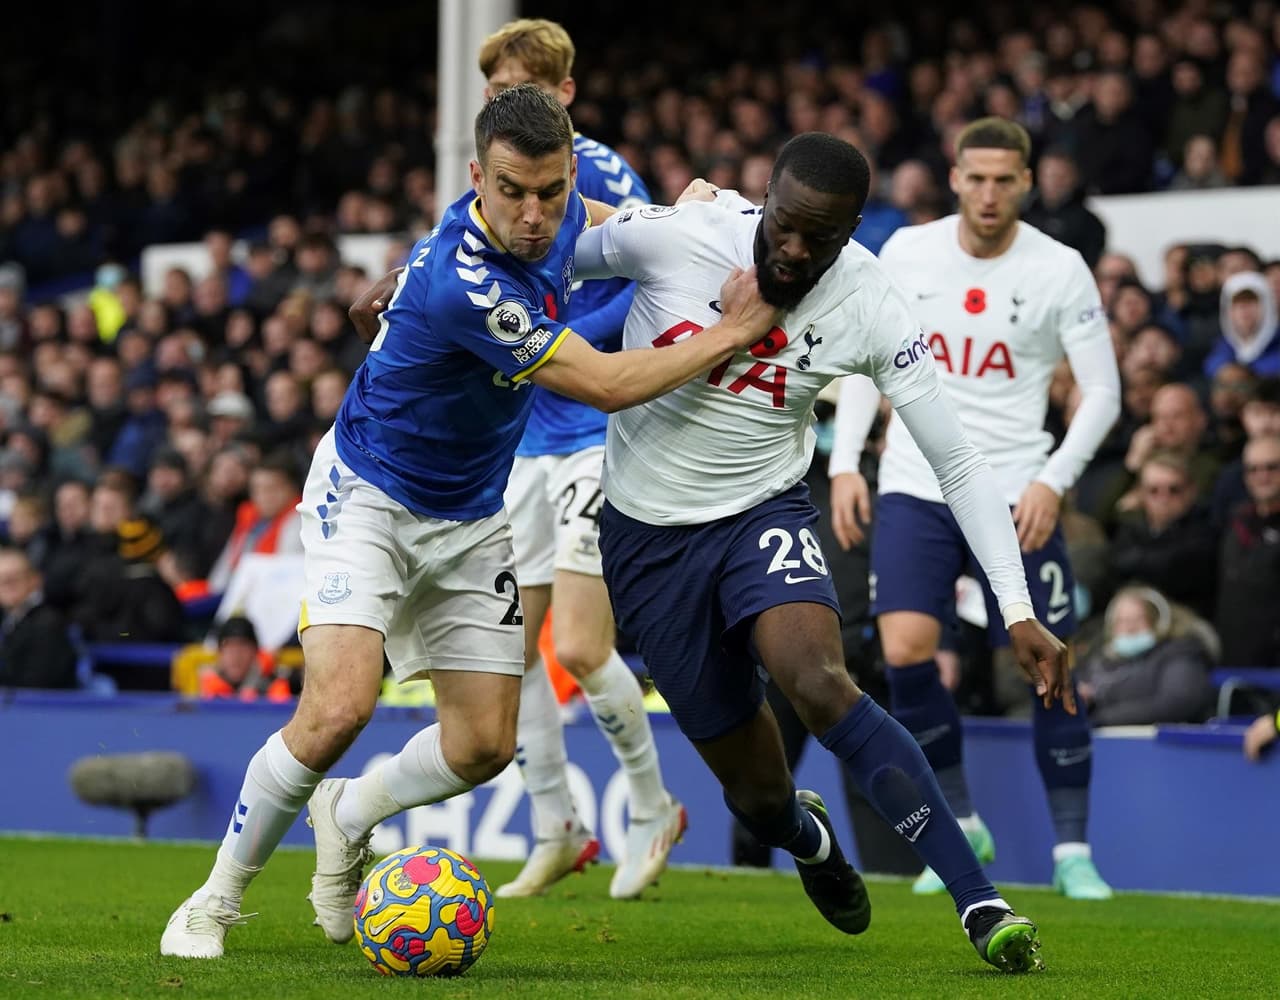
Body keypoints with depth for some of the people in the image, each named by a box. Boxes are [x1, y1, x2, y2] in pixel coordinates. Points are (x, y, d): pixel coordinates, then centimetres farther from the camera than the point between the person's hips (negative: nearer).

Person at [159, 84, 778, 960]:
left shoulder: (556, 218, -9)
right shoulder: (462, 284, -34)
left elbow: (602, 222, 21)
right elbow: (606, 386, -28)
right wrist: (734, 334, -19)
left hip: (471, 518, 7)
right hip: (368, 495, -7)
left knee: (484, 745, 1)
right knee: (340, 707, -25)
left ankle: (347, 819, 31)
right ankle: (218, 897, -5)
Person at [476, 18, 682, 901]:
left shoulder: (597, 171, -11)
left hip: (600, 431, -7)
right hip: (527, 439, 8)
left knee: (579, 650, -11)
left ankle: (654, 811, 11)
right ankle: (556, 835, 19)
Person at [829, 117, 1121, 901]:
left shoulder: (1060, 270, -6)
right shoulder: (907, 253, 1)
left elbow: (1103, 392, -3)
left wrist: (1053, 482, -16)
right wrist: (846, 463, 2)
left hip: (1016, 494, -1)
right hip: (915, 484, 2)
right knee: (905, 650, -15)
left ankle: (1073, 850, 10)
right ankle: (962, 826, 4)